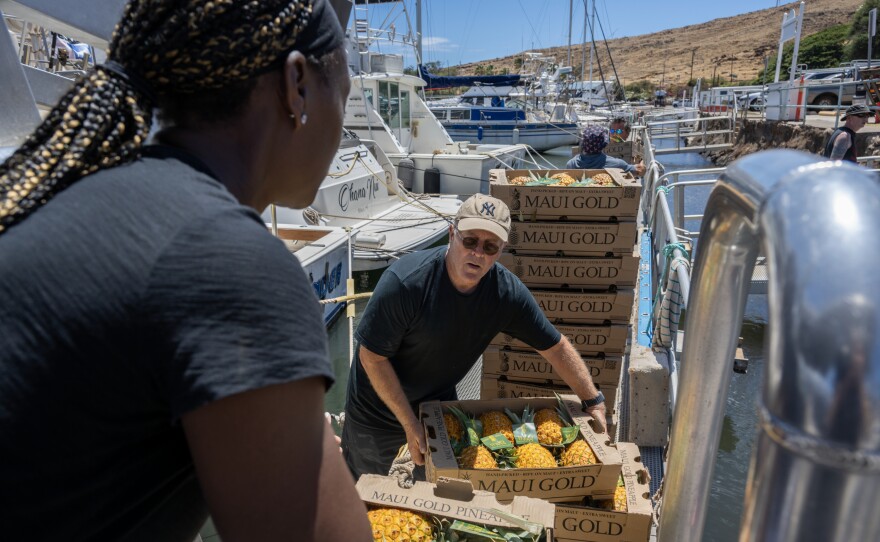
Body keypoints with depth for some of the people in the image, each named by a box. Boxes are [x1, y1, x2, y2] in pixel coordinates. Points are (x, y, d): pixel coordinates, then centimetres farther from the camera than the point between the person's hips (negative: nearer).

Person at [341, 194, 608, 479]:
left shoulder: (507, 292, -19)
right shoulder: (405, 282, -32)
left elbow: (556, 347, -7)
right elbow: (372, 357, -23)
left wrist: (594, 402, -6)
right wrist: (410, 424, -20)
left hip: (439, 401, 3)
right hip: (380, 404, -3)